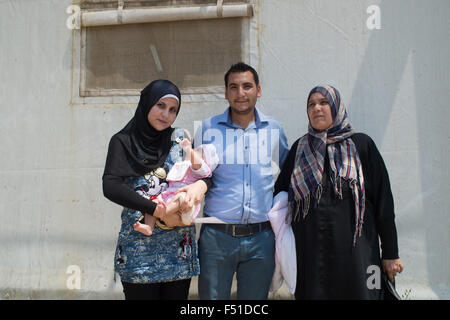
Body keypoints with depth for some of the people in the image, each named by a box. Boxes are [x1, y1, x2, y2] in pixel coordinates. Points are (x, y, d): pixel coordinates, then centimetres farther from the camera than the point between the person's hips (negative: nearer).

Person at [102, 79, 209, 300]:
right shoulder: (123, 141, 1)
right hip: (139, 247, -2)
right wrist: (158, 211, -19)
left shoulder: (179, 138, 9)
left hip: (179, 247, 3)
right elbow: (110, 187, -13)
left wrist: (201, 185, -18)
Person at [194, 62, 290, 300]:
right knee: (211, 296, 8)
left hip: (261, 238, 2)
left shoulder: (273, 129, 6)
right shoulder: (207, 128, 1)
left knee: (255, 298, 14)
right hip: (216, 236, -1)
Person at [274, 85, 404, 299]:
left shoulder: (362, 145, 1)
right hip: (309, 253, 2)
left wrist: (390, 254, 0)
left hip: (354, 250, -2)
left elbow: (383, 200, 0)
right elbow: (280, 193, 12)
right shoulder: (299, 148, 8)